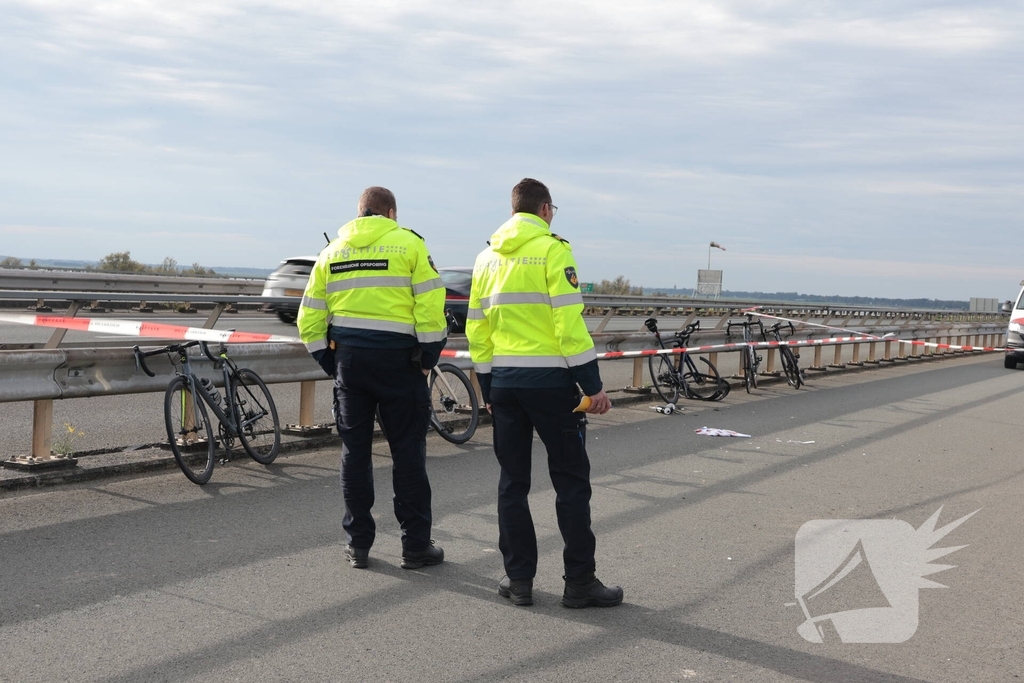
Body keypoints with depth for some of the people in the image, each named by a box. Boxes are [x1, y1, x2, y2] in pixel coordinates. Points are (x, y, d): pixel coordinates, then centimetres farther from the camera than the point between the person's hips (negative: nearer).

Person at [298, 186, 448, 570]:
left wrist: (329, 363, 14)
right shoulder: (409, 244, -1)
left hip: (348, 358, 4)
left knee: (354, 451, 11)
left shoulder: (332, 251, 12)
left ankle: (358, 545, 15)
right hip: (398, 359, -3)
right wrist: (429, 358, -2)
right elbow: (430, 306, -10)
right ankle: (415, 545, 9)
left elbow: (309, 319, 10)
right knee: (408, 452, 4)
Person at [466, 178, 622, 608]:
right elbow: (569, 323, -15)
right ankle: (579, 583, 7)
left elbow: (476, 330, 12)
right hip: (550, 380, -5)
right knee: (571, 480, 3)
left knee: (512, 482, 11)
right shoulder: (552, 250, -8)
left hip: (504, 382, 6)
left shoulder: (487, 258, 11)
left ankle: (518, 580, 13)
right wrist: (593, 385, -10)